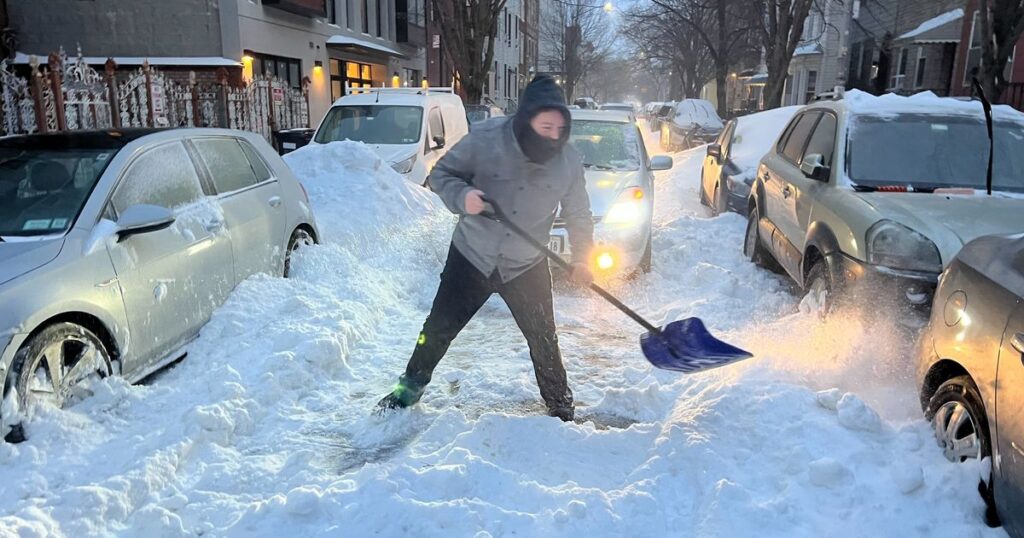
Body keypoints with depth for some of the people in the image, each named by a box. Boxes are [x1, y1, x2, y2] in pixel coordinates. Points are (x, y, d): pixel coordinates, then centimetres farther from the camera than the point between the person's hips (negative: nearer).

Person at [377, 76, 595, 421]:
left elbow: (578, 215, 4)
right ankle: (411, 386, 30)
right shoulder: (485, 138, -16)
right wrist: (462, 196, -27)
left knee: (543, 339, 5)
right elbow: (442, 174, -6)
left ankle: (560, 404, 27)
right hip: (472, 256, -1)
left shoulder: (569, 161, -9)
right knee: (439, 327, 6)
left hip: (526, 267, 1)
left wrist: (582, 258, -6)